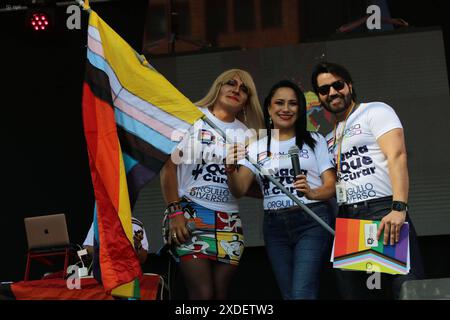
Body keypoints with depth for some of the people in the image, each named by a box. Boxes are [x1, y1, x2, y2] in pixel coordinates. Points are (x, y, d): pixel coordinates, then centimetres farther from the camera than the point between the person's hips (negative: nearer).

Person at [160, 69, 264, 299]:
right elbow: (169, 166, -2)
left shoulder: (247, 135, 16)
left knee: (220, 295, 0)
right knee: (202, 295, -16)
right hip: (190, 215, -4)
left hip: (229, 222, 5)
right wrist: (174, 211, -12)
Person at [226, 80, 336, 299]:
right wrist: (231, 169, -19)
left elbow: (331, 186, 1)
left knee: (301, 295, -17)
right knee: (288, 295, 6)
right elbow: (239, 191, 2)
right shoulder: (257, 148, 12)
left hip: (311, 222, -3)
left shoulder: (315, 141, 7)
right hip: (274, 226, 4)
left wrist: (311, 193, -21)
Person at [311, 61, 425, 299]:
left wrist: (399, 208, -22)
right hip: (345, 218, 6)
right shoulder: (329, 138, 26)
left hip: (383, 211, -6)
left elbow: (397, 157, -8)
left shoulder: (375, 111, 7)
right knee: (354, 294, -1)